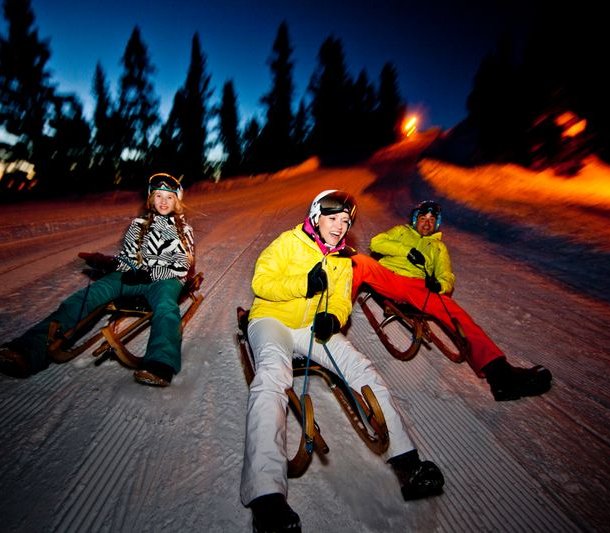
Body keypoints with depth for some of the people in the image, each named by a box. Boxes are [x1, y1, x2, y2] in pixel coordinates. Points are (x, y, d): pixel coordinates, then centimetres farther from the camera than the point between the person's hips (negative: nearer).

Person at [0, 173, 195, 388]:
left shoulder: (184, 230, 14)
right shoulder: (138, 224, 23)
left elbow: (182, 268, 2)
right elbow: (127, 256, 21)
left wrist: (149, 273, -13)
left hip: (164, 279, -3)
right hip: (133, 276, 4)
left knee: (165, 307, -41)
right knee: (84, 297, -25)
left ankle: (160, 366, -65)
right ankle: (30, 350, -42)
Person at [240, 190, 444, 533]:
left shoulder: (343, 260, 16)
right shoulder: (289, 242, -1)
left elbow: (341, 300, 10)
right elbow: (260, 282, -6)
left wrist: (332, 318, -15)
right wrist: (304, 284, -21)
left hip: (314, 328, 5)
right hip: (272, 320, -5)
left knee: (362, 368, -16)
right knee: (273, 372, -36)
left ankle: (406, 462, -14)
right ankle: (267, 493, -45)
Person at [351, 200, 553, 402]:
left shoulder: (438, 247, 32)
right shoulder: (400, 231, 30)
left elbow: (447, 278, 17)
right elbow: (376, 242, 11)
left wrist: (440, 284, -10)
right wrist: (406, 251, -3)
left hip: (416, 286, 1)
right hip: (386, 276, 0)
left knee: (452, 310, -27)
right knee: (360, 262, -31)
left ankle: (497, 371, -39)